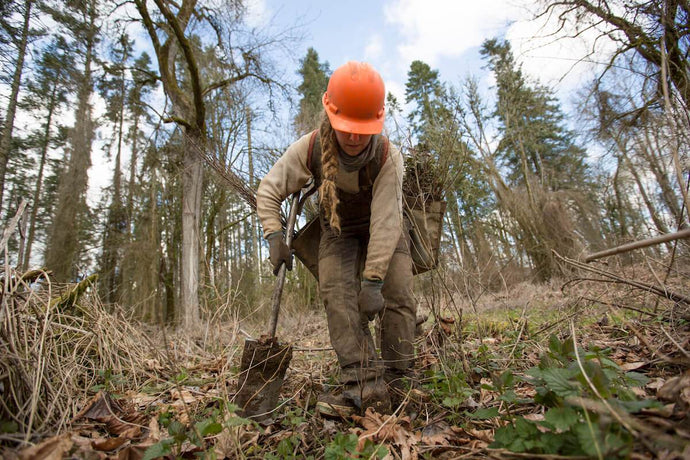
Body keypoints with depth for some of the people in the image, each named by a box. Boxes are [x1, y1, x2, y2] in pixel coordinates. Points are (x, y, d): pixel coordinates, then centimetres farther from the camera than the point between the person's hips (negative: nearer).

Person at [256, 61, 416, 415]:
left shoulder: (388, 157, -30)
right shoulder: (310, 148, -23)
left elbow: (385, 222, -33)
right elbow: (268, 190, -12)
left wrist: (373, 281, -35)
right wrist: (275, 236, -24)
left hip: (383, 230, -1)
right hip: (338, 230, 1)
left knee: (398, 297, -12)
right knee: (337, 294, -20)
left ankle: (395, 384, 0)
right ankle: (364, 384, -24)